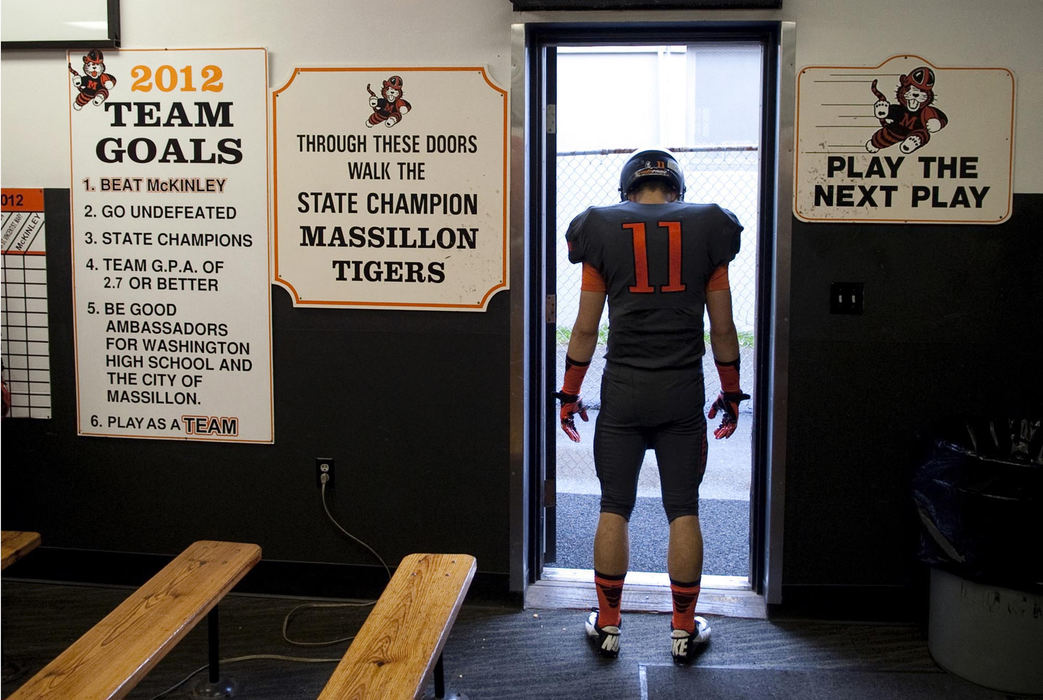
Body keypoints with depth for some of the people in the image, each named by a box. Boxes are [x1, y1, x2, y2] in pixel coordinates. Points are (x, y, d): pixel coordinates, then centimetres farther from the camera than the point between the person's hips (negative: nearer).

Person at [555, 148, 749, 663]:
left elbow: (585, 329, 1)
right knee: (683, 511, 8)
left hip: (622, 391, 0)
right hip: (683, 393, 1)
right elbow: (722, 329, 4)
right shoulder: (707, 230, 2)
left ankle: (607, 624, 17)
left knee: (614, 509, 9)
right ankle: (684, 629, 16)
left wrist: (569, 394, 11)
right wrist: (731, 394, 15)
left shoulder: (602, 231, 1)